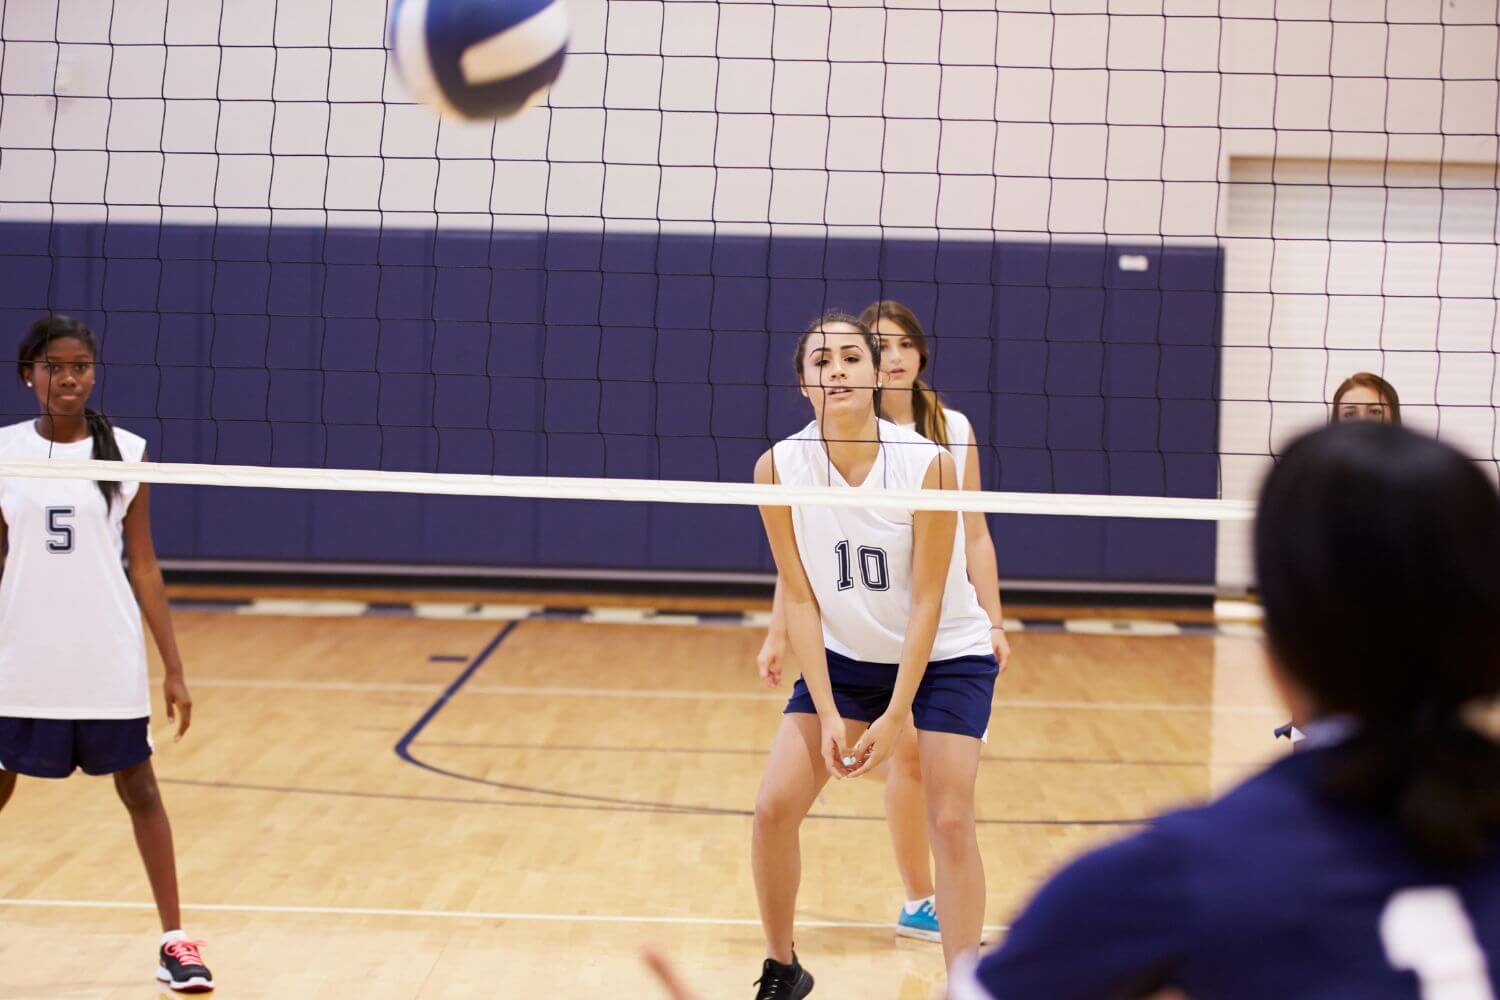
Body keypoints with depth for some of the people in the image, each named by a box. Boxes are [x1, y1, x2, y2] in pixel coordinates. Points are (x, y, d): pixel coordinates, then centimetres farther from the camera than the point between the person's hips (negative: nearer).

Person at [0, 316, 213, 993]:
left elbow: (143, 566, 3)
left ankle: (174, 941, 11)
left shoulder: (126, 452, 0)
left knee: (139, 790, 5)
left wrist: (174, 667, 0)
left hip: (108, 661, 0)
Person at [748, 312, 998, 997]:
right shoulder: (779, 468, -15)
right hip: (844, 658, 3)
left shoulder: (929, 464, -23)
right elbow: (800, 598, -11)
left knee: (950, 820, -12)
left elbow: (928, 599, -18)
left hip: (944, 656, -3)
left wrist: (898, 715, -20)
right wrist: (827, 714, -15)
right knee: (774, 806, -7)